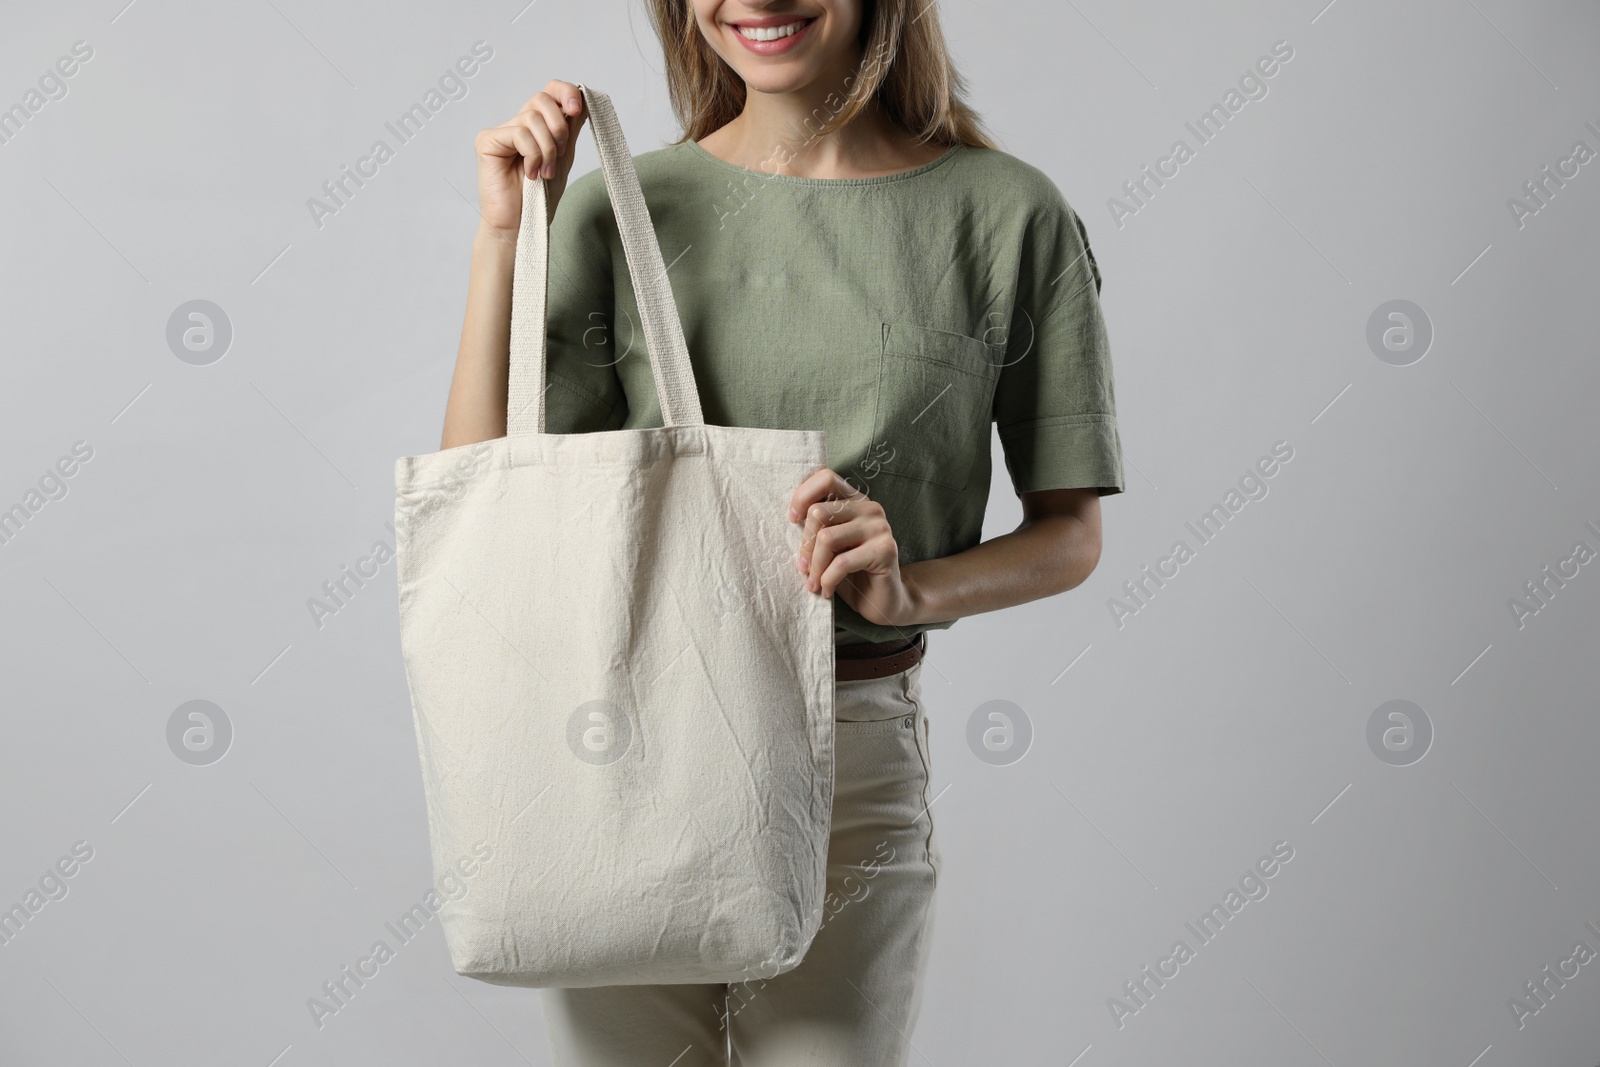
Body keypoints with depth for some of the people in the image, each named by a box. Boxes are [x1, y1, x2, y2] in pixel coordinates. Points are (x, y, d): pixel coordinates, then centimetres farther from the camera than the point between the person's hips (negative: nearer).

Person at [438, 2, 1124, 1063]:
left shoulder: (1012, 214, -1)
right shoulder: (622, 212, 2)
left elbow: (1072, 532, 3)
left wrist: (913, 588, -16)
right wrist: (505, 230, -7)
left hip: (853, 748, -1)